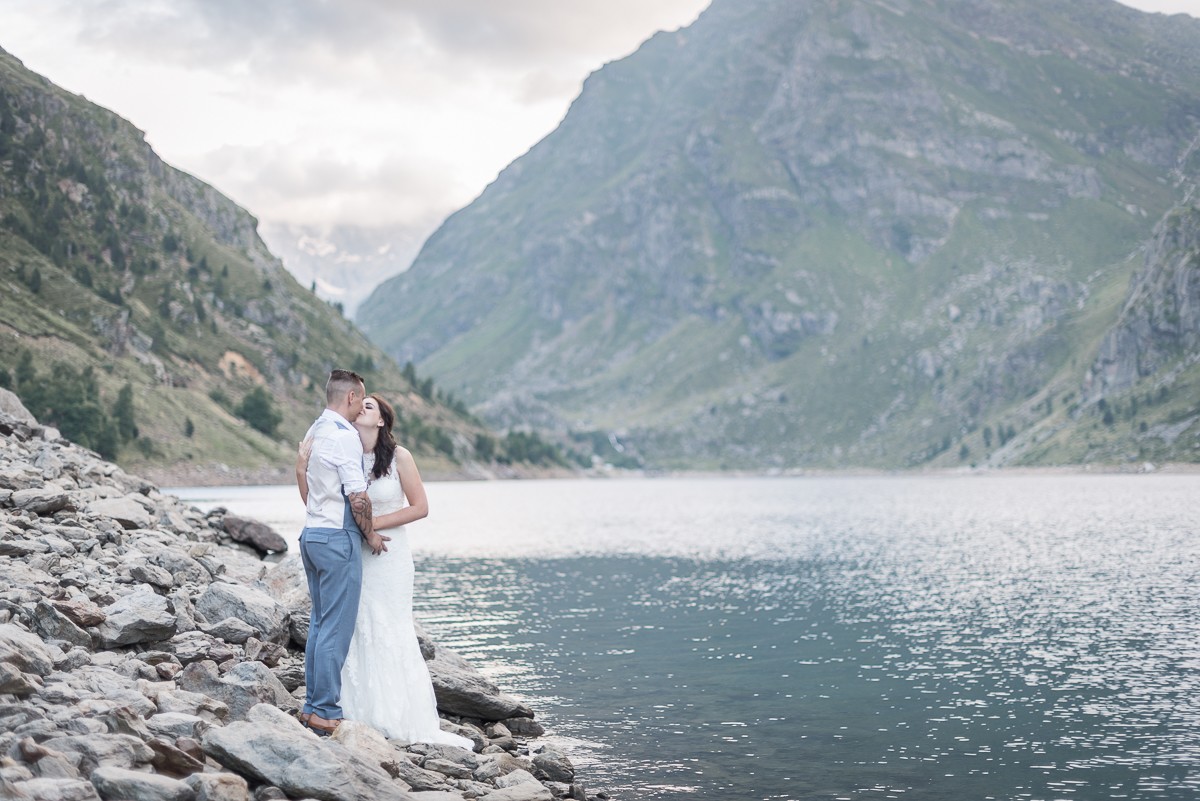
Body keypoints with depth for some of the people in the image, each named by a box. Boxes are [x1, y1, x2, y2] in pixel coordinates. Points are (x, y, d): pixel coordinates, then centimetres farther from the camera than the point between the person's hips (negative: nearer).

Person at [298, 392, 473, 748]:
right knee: (355, 635, 4)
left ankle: (412, 722, 8)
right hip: (352, 558, 3)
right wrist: (301, 470, -9)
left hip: (388, 557, -3)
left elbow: (420, 507, -7)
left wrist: (374, 523, -13)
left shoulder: (399, 457, -8)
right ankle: (362, 715, 13)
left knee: (392, 637, 0)